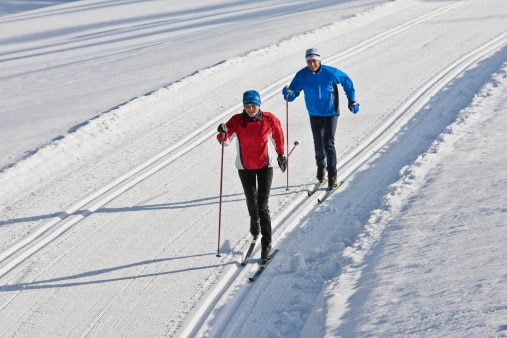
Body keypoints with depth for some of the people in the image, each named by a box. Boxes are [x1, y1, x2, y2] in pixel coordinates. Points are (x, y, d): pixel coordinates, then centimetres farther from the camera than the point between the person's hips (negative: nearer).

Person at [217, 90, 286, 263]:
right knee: (251, 199, 20)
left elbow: (278, 135, 5)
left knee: (262, 205, -9)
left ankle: (266, 244, -3)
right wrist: (223, 133, -45)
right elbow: (225, 140, -22)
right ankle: (254, 222, 53)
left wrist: (281, 154, 13)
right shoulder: (237, 120, -15)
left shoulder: (270, 120, -14)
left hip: (265, 165, -2)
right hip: (245, 167, 2)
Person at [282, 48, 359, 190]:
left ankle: (332, 175, -3)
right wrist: (288, 94, -37)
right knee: (318, 143, 15)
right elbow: (292, 95, -13)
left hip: (331, 113, -3)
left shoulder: (330, 72, -17)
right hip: (315, 114, 3)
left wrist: (352, 100, 1)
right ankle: (321, 166, 42)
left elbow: (347, 81, 0)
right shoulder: (302, 75, -13)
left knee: (328, 143, -11)